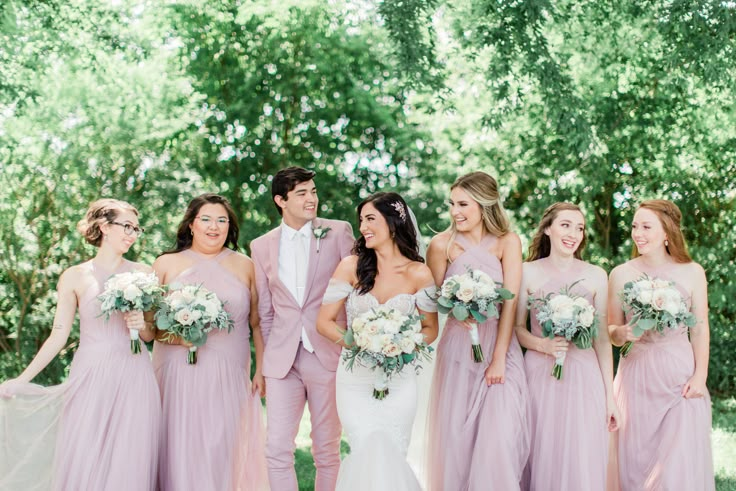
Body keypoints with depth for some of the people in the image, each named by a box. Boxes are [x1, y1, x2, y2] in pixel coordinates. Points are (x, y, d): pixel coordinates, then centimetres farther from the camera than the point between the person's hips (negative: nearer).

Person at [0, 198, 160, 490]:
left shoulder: (142, 274, 8)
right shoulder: (74, 277, 2)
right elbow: (59, 335, 1)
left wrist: (142, 325, -9)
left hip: (133, 378, 2)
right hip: (91, 378, -1)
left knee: (128, 465, 1)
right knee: (83, 465, -3)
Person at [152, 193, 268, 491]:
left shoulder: (245, 266, 11)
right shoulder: (166, 264, 8)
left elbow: (257, 323, 11)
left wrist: (261, 370, 4)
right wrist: (169, 335, -13)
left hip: (230, 377, 1)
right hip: (179, 374, -1)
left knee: (225, 450, 0)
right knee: (182, 449, -1)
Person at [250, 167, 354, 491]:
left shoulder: (338, 232, 1)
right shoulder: (262, 246, 8)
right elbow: (265, 310, 13)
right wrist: (273, 354, 9)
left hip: (328, 355, -2)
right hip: (282, 360, 2)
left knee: (327, 449, 8)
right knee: (277, 449, -1)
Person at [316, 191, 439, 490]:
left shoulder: (418, 273, -3)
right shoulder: (351, 266, -3)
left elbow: (430, 329, 6)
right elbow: (324, 322, -2)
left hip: (399, 380, 0)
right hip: (356, 379, 0)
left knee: (392, 457, 0)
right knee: (369, 456, -9)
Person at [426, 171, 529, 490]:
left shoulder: (508, 243, -2)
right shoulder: (442, 244, -2)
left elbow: (510, 301, -8)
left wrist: (499, 359, -13)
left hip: (501, 346, 0)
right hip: (458, 348, 1)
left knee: (499, 437, -8)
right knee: (456, 435, 3)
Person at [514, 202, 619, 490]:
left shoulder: (596, 276, 5)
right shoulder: (528, 272, 2)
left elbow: (602, 338, 6)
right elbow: (516, 327, 4)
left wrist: (610, 396, 4)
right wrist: (541, 344, -16)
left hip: (584, 376, 1)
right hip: (539, 375, -1)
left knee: (581, 461, 1)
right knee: (541, 456, 3)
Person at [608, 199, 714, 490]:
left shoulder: (692, 272, 0)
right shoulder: (620, 274, 2)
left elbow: (700, 329, 3)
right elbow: (611, 331, 8)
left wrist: (700, 376, -5)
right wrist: (623, 333, -14)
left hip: (680, 373, -1)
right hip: (637, 374, 1)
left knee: (679, 462, -2)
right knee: (636, 458, 4)